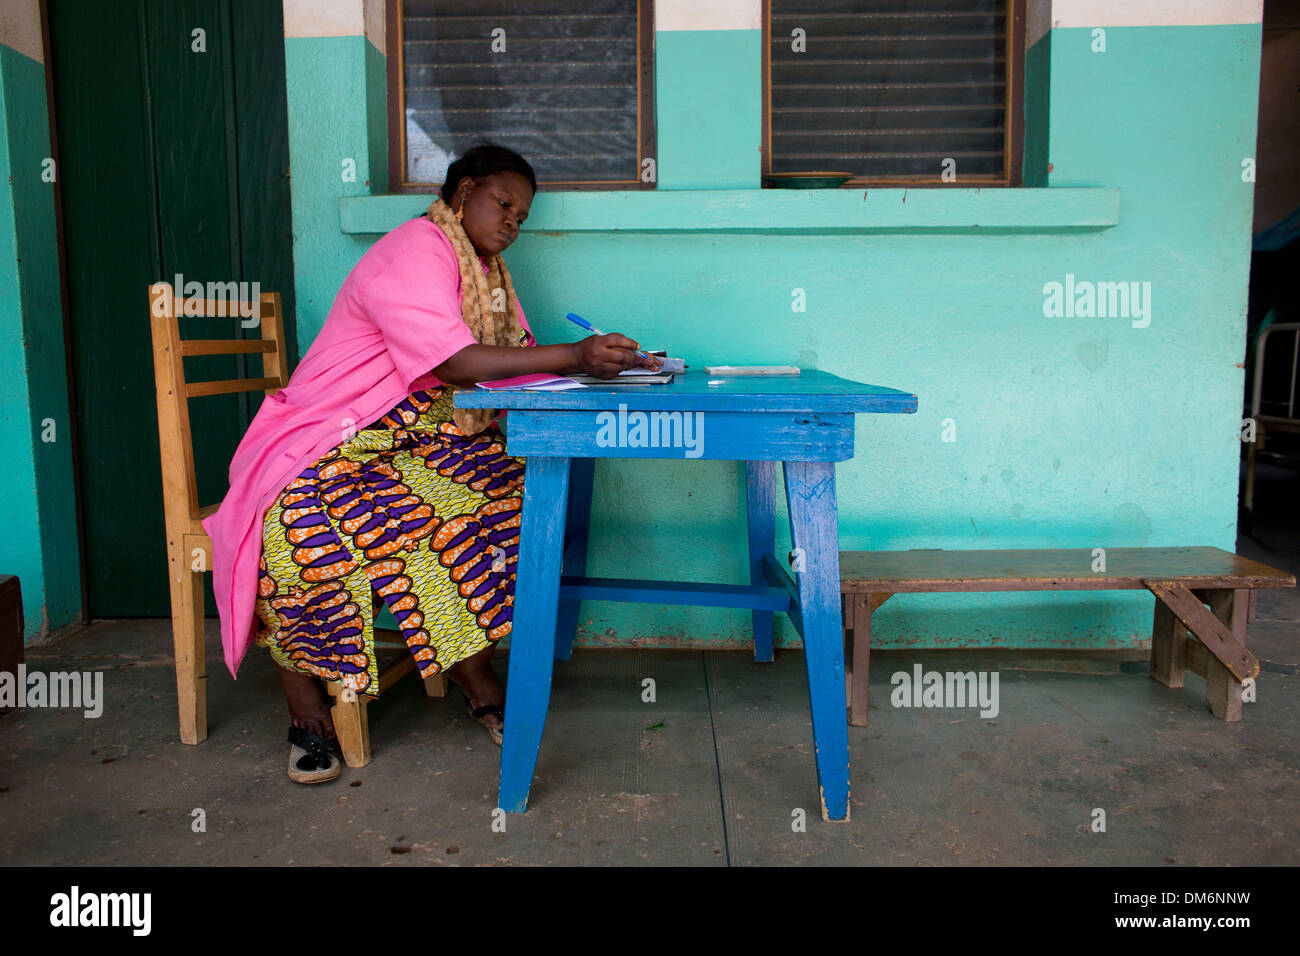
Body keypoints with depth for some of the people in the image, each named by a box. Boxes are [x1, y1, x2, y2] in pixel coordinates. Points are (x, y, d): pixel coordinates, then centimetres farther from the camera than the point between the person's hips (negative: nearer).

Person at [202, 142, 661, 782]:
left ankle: (475, 677, -12)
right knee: (302, 531, -35)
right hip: (323, 444, -7)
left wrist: (606, 364, -9)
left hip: (420, 442, 7)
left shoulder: (485, 271, 15)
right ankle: (304, 701, -12)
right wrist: (572, 357, -31)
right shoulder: (416, 251, -14)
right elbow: (452, 362, -27)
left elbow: (516, 365, 7)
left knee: (505, 489, -18)